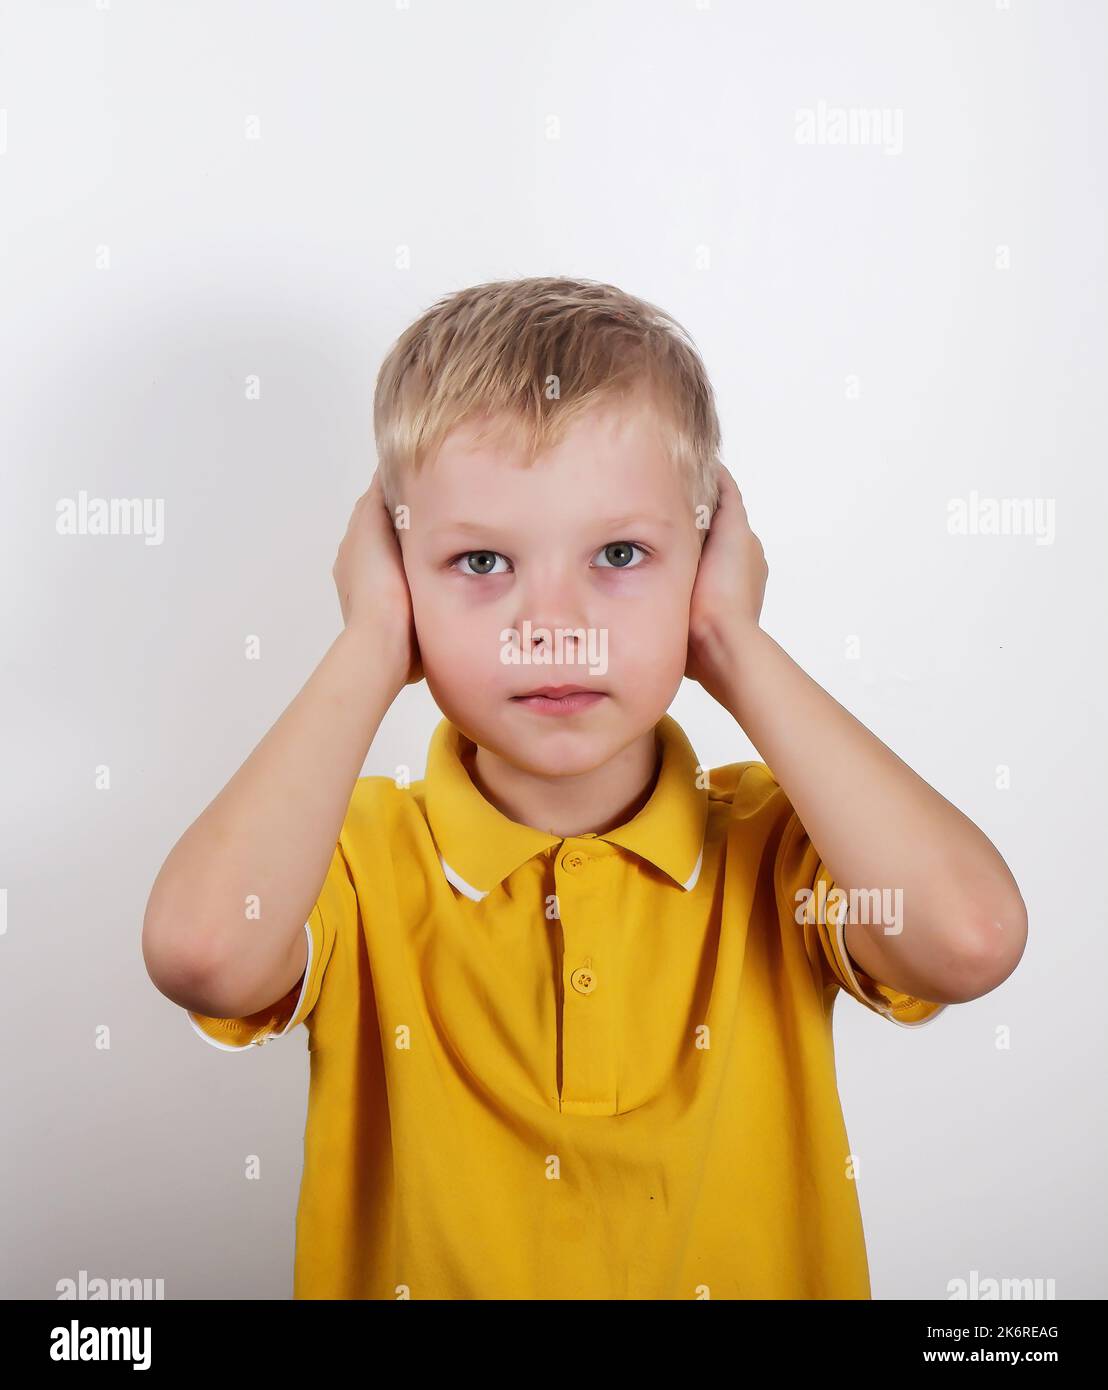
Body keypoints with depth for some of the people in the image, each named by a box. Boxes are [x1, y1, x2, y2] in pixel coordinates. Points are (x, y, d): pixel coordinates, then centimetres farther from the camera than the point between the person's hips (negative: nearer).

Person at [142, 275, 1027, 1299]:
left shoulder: (774, 848, -8)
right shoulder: (356, 860, -11)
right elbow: (203, 950, -31)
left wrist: (734, 646, -18)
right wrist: (373, 642, -20)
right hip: (413, 1271, 0)